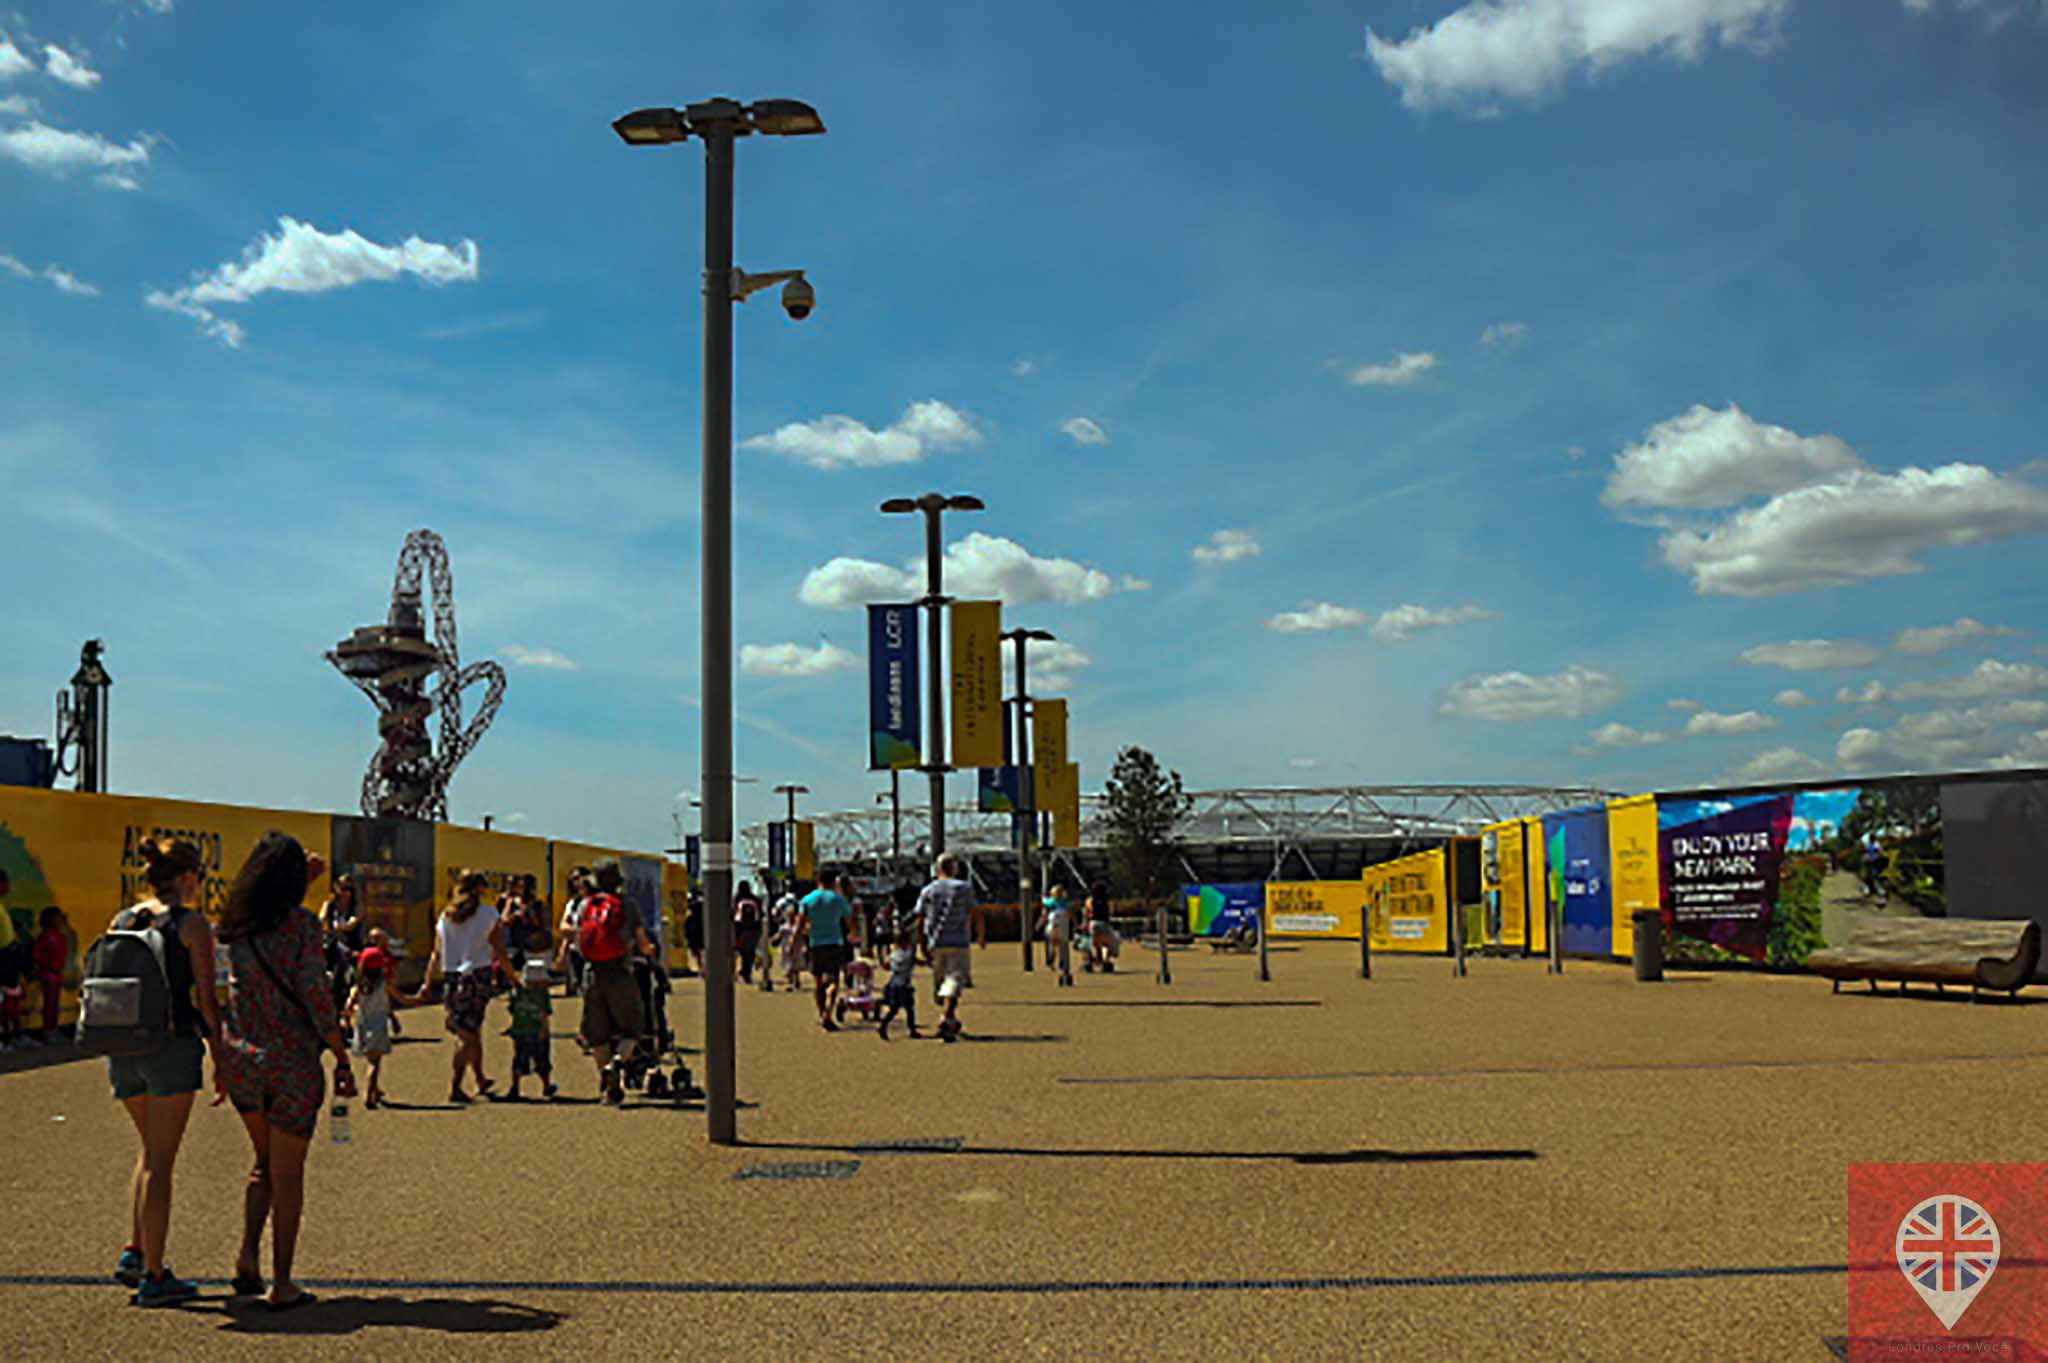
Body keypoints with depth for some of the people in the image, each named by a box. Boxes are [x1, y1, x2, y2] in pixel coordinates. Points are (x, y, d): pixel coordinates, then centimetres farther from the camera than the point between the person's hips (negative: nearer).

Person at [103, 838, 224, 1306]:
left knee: (151, 1150, 23)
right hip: (173, 1044, -6)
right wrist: (220, 1056, -1)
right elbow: (206, 999, -9)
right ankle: (153, 1276, 7)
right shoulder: (191, 924, -8)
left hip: (122, 1049, 6)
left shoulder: (119, 922, 9)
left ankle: (133, 1252, 17)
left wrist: (116, 1044, 20)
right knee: (160, 1160, 2)